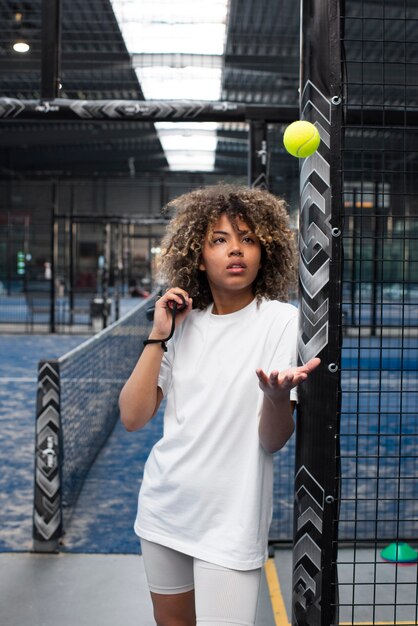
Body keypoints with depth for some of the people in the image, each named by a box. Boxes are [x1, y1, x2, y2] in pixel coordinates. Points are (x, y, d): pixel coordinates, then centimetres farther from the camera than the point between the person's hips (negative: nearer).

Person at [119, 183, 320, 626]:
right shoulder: (184, 323, 2)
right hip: (162, 506, 5)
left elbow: (273, 441, -15)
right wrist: (158, 337, -9)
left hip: (229, 521, -4)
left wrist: (278, 395, -36)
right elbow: (133, 418, -3)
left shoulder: (280, 320, -10)